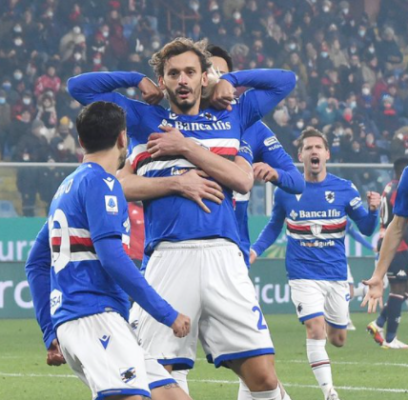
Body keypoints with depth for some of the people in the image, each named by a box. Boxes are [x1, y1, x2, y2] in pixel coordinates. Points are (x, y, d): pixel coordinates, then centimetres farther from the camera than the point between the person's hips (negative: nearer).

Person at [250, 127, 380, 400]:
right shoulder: (286, 191, -1)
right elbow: (274, 227, 14)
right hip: (304, 275, -2)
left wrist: (372, 210, -22)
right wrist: (255, 250, -2)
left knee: (338, 339, 10)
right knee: (316, 329, -21)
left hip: (336, 275, 2)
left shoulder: (344, 189, -1)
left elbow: (367, 229, -1)